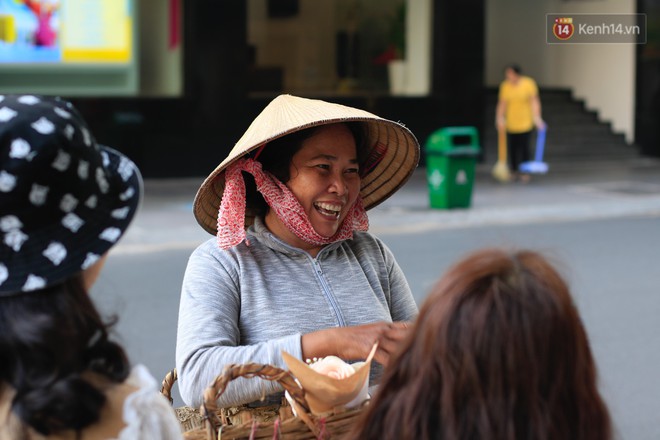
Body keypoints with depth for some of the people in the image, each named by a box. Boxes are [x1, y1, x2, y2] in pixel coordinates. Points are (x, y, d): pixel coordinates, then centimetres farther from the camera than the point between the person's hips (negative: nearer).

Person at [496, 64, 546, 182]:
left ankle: (525, 173, 4)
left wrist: (537, 117, -17)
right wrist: (500, 118, -3)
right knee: (512, 148, 1)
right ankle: (514, 171, 16)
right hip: (511, 124, 3)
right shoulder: (505, 86, 2)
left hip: (525, 123, -2)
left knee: (524, 148, -5)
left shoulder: (528, 84, -5)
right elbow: (502, 103, 5)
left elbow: (534, 101, -8)